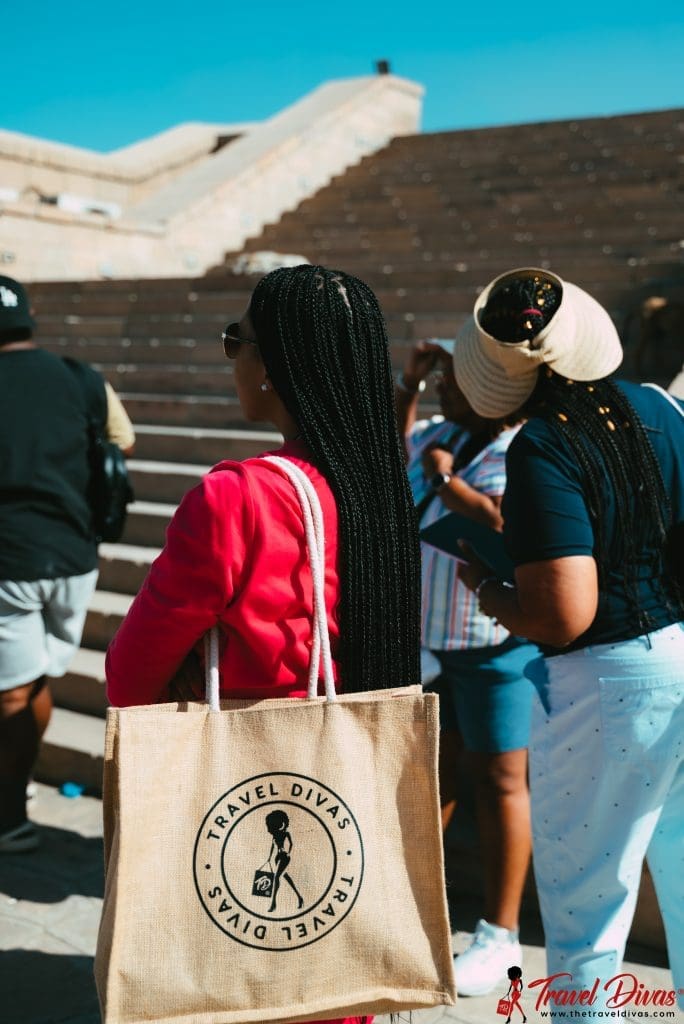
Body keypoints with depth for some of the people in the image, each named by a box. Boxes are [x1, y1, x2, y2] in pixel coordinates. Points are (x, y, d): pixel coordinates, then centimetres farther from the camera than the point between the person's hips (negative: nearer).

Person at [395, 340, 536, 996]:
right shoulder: (442, 436, 8)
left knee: (498, 780, 4)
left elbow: (505, 526, -30)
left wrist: (444, 478, -18)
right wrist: (408, 382, 12)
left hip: (496, 646, -8)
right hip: (427, 638, 8)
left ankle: (499, 936, 17)